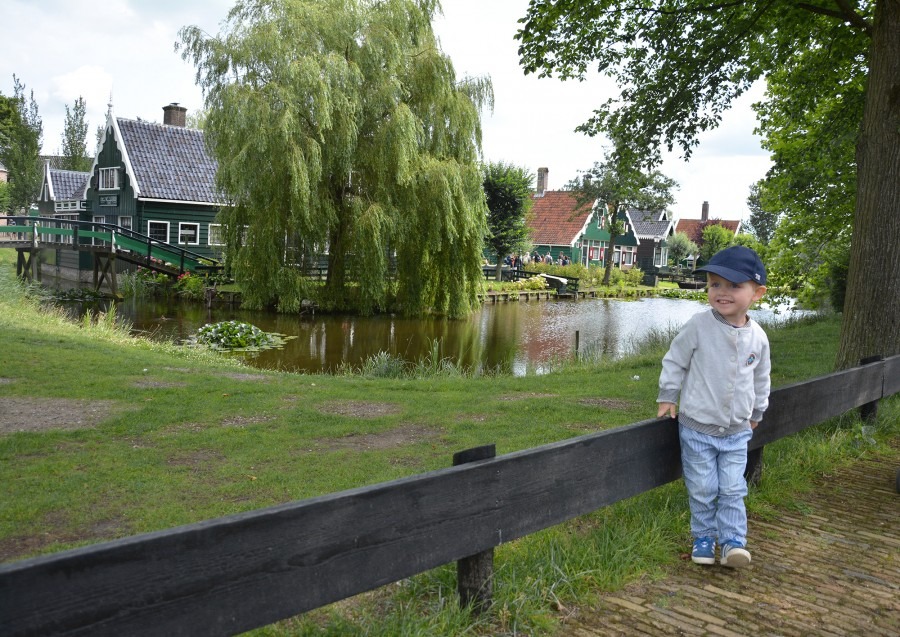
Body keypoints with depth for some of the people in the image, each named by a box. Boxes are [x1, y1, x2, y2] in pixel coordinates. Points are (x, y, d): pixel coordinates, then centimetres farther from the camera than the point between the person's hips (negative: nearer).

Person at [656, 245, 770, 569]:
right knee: (702, 490, 7)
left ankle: (732, 541, 16)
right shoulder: (698, 326, -14)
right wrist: (667, 397, 0)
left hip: (736, 432, 2)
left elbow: (761, 379, 13)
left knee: (732, 490, 5)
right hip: (697, 428, -2)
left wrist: (756, 412, 22)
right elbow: (674, 361, -2)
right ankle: (703, 537, 24)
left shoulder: (758, 338, -3)